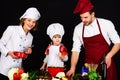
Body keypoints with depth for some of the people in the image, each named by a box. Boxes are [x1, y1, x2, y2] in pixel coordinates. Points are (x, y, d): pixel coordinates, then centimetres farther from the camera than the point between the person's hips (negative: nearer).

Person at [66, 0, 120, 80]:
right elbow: (76, 50, 2)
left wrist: (109, 56, -17)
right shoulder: (78, 29, -3)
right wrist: (72, 68, -7)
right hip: (89, 67, 2)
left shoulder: (106, 24, -11)